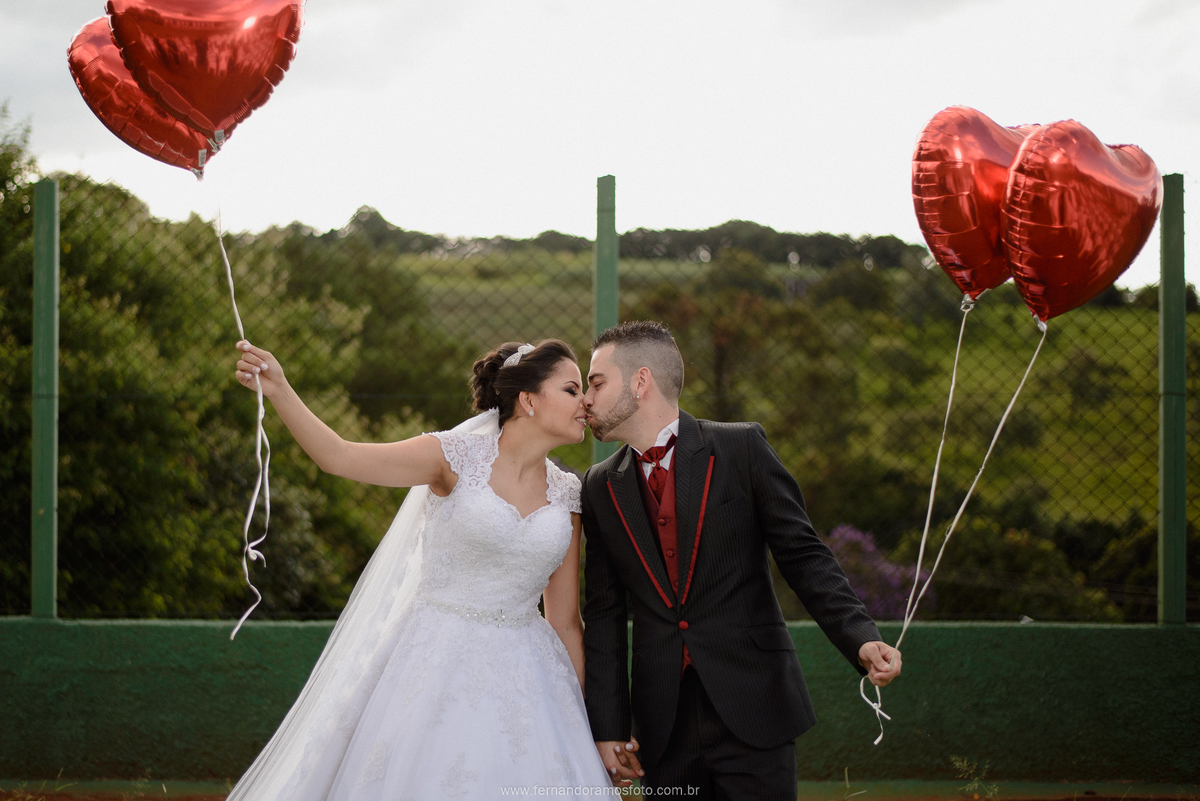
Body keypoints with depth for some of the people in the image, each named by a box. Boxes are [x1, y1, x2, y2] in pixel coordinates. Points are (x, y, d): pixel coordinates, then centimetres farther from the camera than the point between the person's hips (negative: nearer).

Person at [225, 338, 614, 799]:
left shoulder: (566, 496, 6)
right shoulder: (460, 457, -7)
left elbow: (565, 621, 11)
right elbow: (338, 457, -15)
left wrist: (584, 719, 11)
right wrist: (278, 390, -29)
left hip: (520, 682, 4)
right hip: (437, 667, -4)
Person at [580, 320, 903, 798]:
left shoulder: (741, 449, -1)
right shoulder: (600, 488, 9)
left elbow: (803, 557, -1)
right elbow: (604, 614, 10)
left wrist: (862, 639, -16)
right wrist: (607, 726, 3)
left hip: (752, 710, -3)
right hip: (662, 727, 3)